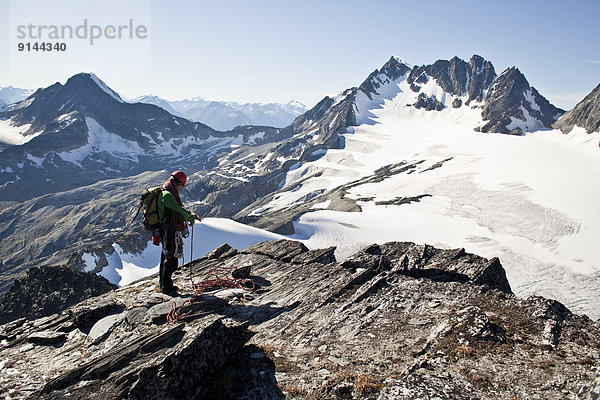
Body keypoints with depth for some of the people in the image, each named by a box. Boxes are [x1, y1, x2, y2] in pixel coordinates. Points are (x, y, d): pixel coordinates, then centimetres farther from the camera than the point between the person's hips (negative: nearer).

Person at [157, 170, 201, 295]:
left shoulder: (164, 193, 15)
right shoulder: (167, 195, -19)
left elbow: (179, 208, 22)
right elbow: (178, 211, -24)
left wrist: (190, 213, 6)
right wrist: (191, 219, -9)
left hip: (167, 232, 11)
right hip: (170, 232, -11)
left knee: (166, 257, 19)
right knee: (171, 259, -5)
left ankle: (162, 284, 32)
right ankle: (166, 287, 3)